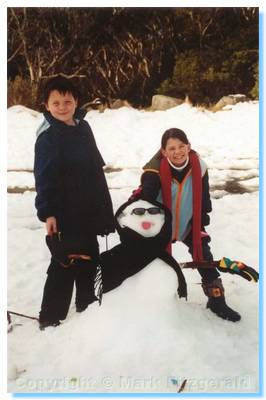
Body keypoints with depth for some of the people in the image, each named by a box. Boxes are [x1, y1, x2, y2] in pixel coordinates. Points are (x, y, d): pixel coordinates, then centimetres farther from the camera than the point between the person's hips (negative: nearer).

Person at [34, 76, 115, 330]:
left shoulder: (83, 127, 8)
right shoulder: (47, 137, -14)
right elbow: (44, 178, -19)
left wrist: (103, 208, 18)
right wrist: (47, 213, -28)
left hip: (89, 211, 8)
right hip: (65, 213, -8)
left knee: (89, 260, 19)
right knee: (64, 265, -4)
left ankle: (88, 307, 36)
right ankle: (49, 319, 8)